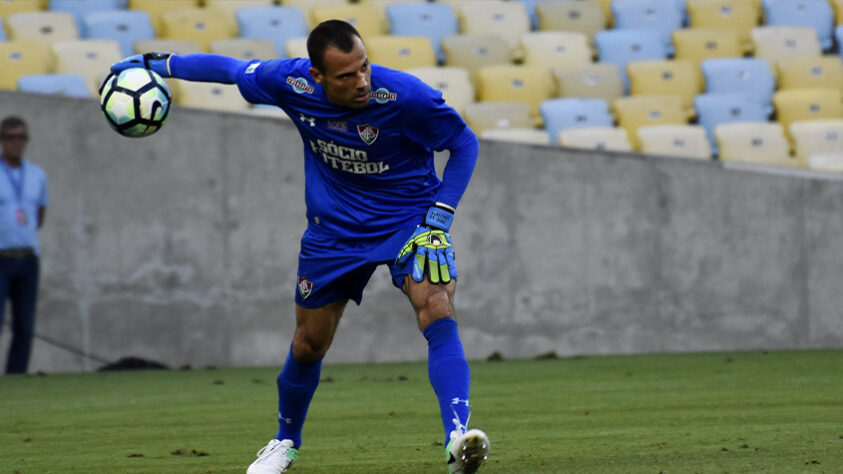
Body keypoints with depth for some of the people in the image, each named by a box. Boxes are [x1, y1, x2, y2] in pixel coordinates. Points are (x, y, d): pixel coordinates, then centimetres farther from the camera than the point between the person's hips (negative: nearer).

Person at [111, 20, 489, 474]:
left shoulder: (407, 97, -28)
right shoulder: (291, 82, -20)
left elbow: (464, 143, -12)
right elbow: (230, 68, 1)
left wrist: (440, 215, -20)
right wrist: (157, 63, 9)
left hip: (409, 220, -3)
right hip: (334, 229, 3)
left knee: (438, 313, -28)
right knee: (308, 345, 13)